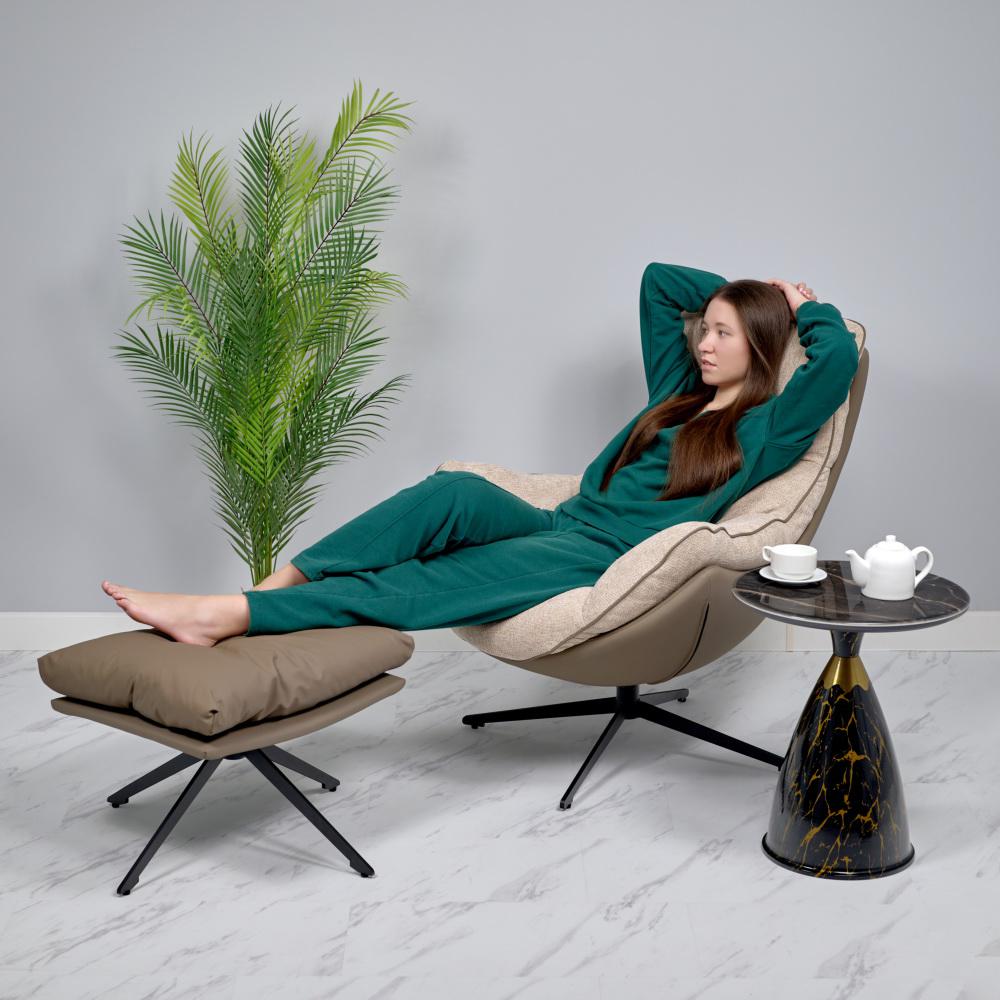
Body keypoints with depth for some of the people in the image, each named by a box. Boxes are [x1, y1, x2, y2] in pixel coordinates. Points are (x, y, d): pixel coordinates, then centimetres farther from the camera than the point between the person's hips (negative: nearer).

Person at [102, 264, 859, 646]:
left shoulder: (765, 431, 4)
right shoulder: (679, 395, 23)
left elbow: (839, 356, -12)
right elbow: (658, 280, 31)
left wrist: (803, 306, 7)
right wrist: (734, 289, 28)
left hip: (611, 565, -6)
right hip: (562, 524, 7)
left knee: (421, 584, -26)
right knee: (456, 491, -28)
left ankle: (229, 617, -37)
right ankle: (278, 582, -38)